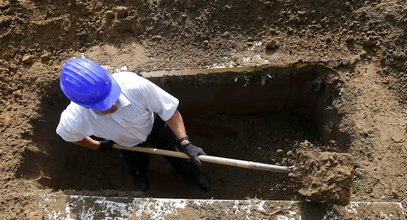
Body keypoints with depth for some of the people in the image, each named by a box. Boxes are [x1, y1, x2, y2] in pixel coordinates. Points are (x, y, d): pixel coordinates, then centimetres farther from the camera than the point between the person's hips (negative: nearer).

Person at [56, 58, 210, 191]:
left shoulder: (135, 86, -48)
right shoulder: (73, 120, -39)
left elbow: (170, 110, -30)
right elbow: (70, 135, -10)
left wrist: (184, 142, -35)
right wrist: (97, 146, 4)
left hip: (154, 124, -1)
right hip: (128, 143, 1)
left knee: (180, 160, 21)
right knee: (138, 170, 27)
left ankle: (193, 174, 58)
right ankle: (141, 176, 68)